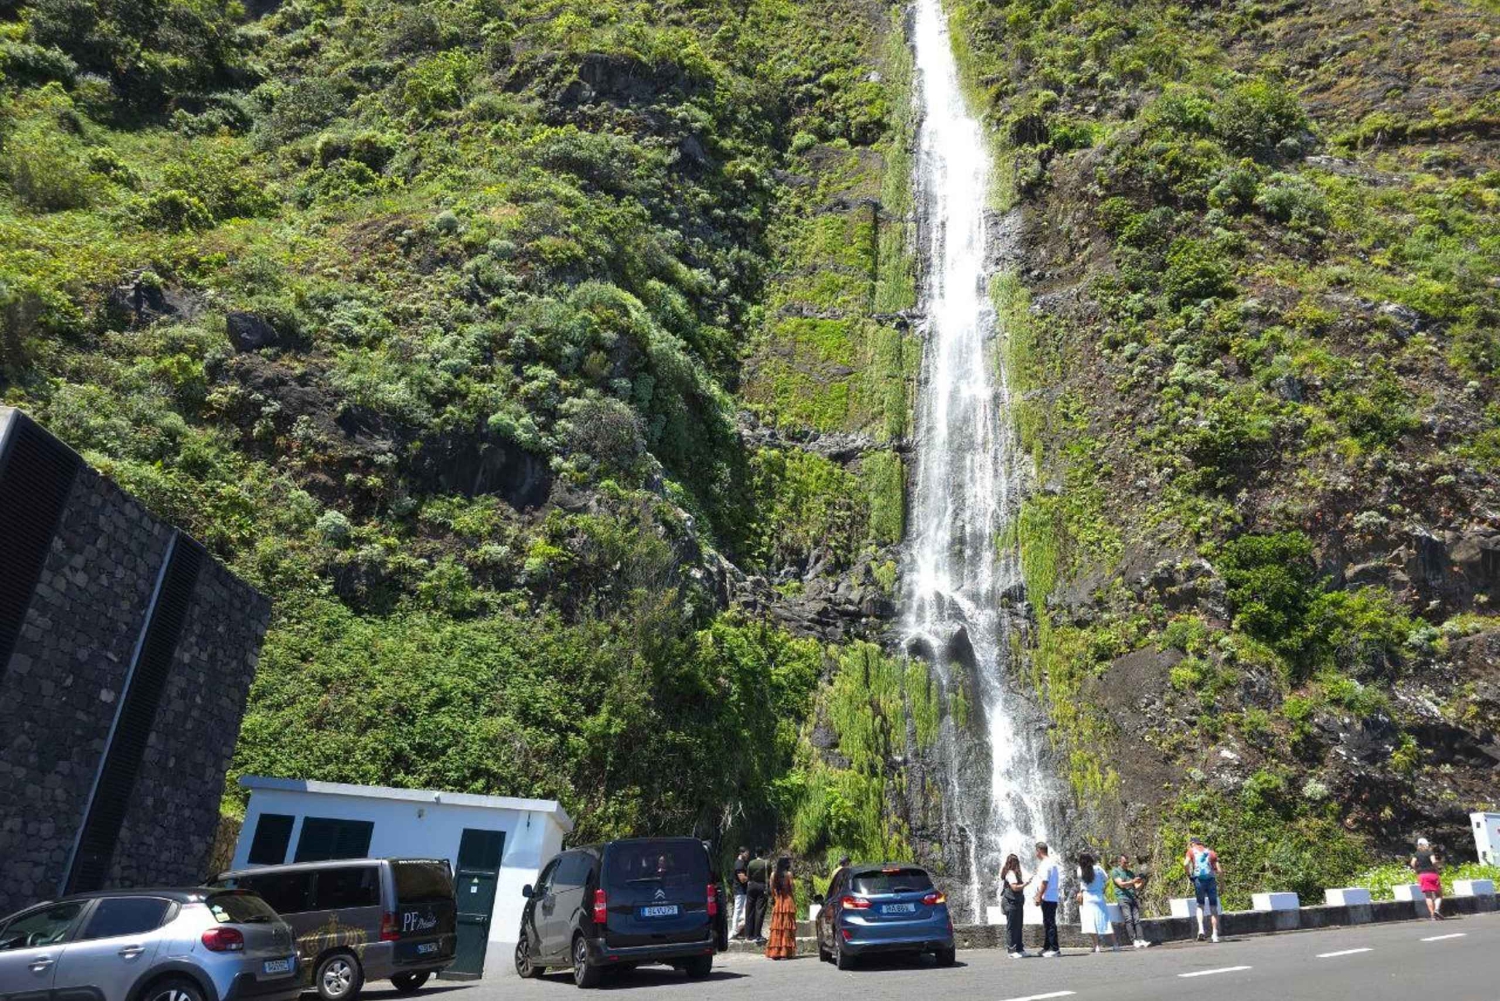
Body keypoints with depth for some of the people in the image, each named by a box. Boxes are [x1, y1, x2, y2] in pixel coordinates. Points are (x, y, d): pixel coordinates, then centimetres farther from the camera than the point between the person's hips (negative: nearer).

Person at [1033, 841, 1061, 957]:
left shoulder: (1044, 864, -15)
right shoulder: (1053, 863, 15)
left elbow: (1044, 882, -20)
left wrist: (1039, 897, -16)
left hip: (1047, 899, -10)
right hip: (1053, 898, 10)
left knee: (1049, 923, -5)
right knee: (1048, 923, 15)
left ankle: (1055, 949, -3)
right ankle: (1046, 947, 22)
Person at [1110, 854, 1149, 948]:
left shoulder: (1131, 873, 23)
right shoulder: (1115, 872, 7)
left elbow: (1136, 888, 17)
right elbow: (1121, 884, -6)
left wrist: (1141, 883, -4)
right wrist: (1133, 882, -19)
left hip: (1133, 898, 5)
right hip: (1123, 898, -5)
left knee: (1137, 920, -7)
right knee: (1128, 919, -15)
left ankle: (1141, 940, -14)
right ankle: (1134, 941, -19)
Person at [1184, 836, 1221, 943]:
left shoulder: (1192, 851, 11)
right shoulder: (1211, 852, 16)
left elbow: (1186, 864, -7)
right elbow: (1218, 870, 6)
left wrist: (1189, 875, 6)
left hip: (1198, 879, -1)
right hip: (1211, 879, 1)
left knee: (1200, 905, 12)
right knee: (1213, 908, 9)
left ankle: (1201, 928, -8)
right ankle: (1215, 934, 5)